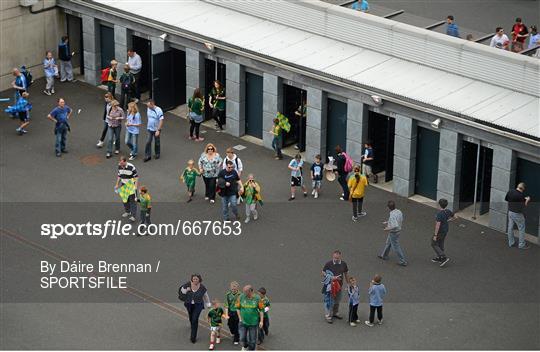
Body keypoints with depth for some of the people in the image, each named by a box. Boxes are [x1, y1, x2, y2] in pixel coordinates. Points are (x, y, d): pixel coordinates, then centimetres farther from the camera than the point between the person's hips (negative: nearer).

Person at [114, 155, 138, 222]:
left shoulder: (131, 167, -20)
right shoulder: (120, 167, -3)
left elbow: (136, 177, -12)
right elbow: (119, 176, 13)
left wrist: (136, 186, -15)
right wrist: (117, 185, 15)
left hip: (131, 186, -6)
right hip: (123, 186, 6)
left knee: (132, 200, -6)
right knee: (124, 199, 14)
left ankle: (133, 216, -4)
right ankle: (127, 212, 35)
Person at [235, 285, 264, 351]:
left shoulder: (257, 298, -9)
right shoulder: (241, 297, -7)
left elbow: (261, 310, -1)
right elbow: (238, 308, 6)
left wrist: (261, 321, -2)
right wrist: (240, 319, 2)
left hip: (253, 323, -1)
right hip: (243, 322, 1)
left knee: (252, 340, 7)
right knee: (242, 339, 2)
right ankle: (244, 346, 35)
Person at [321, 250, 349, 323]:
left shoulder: (343, 264, -5)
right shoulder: (328, 264, -15)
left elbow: (346, 274, 9)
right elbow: (323, 273, -9)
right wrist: (331, 277, -23)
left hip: (339, 285, 4)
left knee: (337, 301, 18)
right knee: (330, 301, -2)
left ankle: (335, 313, 36)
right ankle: (328, 316, 7)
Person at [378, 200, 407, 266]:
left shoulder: (392, 216, -35)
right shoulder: (399, 212, -8)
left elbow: (395, 226, -42)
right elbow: (401, 221, 10)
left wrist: (388, 229, -22)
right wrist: (388, 222, 15)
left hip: (393, 233, -9)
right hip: (398, 231, 9)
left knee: (396, 247, 8)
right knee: (388, 243, 28)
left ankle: (403, 262, 16)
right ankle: (384, 255, 47)